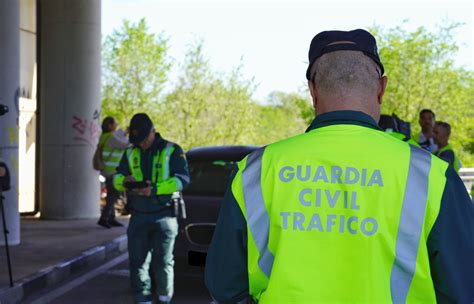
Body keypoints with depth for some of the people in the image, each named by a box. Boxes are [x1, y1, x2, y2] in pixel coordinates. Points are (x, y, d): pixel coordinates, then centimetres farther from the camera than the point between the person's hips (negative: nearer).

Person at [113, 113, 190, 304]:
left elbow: (182, 178, -10)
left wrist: (155, 189, -21)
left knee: (163, 262, -1)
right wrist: (124, 181, -14)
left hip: (164, 216, -4)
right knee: (137, 261, 4)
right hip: (138, 217, 4)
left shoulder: (172, 151, 0)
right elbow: (117, 177, 11)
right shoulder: (130, 153, 14)